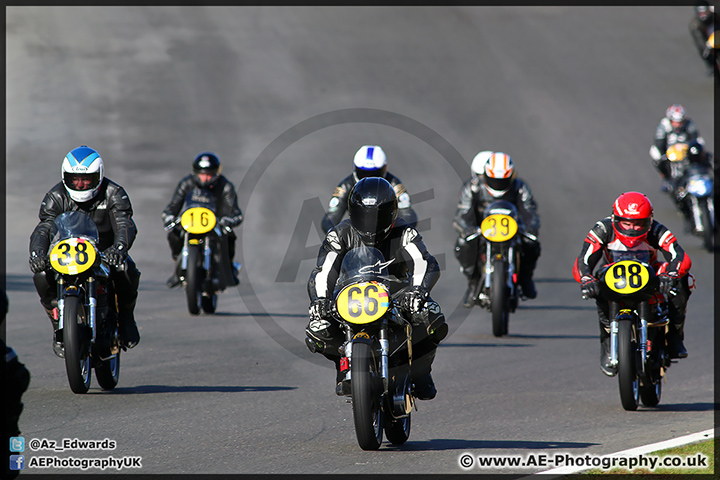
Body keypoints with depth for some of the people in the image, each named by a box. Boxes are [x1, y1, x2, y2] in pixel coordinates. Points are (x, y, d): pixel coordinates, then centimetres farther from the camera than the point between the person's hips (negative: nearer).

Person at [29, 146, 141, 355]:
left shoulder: (114, 194, -13)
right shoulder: (56, 197, -9)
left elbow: (125, 225, -28)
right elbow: (43, 228, -22)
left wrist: (119, 247, -52)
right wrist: (37, 252, -45)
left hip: (105, 251, -1)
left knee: (126, 271, -33)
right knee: (42, 276, -28)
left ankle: (125, 316, -2)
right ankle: (59, 326, -6)